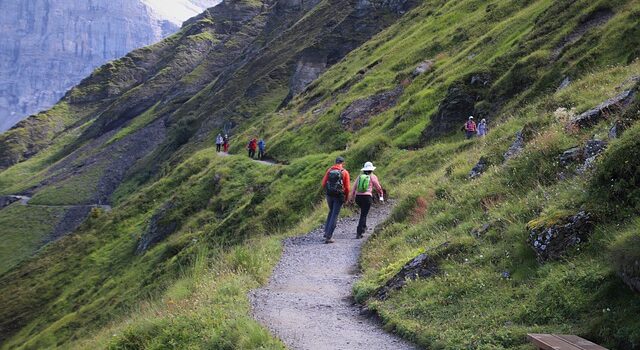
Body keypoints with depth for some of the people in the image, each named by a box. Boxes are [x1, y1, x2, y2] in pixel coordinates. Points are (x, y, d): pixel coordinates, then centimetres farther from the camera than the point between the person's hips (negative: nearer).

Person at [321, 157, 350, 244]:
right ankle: (328, 237, -4)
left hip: (329, 195, 3)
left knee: (331, 212, 25)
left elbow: (323, 184, 1)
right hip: (339, 196, -3)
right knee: (334, 215, 1)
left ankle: (326, 232, 20)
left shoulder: (329, 170, 2)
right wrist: (347, 197, 9)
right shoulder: (345, 172, -6)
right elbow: (347, 187, -6)